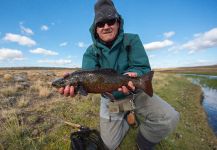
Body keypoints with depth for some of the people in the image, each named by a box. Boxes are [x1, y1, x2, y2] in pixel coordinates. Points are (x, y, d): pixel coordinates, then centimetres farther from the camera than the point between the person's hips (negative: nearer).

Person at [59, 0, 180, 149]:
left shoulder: (132, 40, -12)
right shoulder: (91, 52, -9)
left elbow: (143, 68, -19)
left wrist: (133, 75, -41)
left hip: (136, 93, 0)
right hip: (110, 100, 2)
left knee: (170, 118, -23)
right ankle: (127, 118, 38)